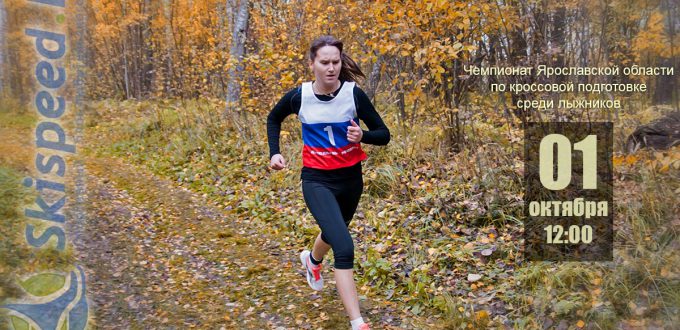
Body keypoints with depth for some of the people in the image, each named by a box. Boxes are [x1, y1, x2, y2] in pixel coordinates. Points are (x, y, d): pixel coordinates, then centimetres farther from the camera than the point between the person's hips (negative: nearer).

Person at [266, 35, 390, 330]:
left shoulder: (354, 94, -14)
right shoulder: (299, 96, -12)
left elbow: (383, 135, -9)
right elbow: (273, 119, 10)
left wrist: (362, 136, -29)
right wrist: (275, 153, -1)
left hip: (350, 179, 3)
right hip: (317, 180, -3)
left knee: (334, 232, 29)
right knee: (344, 247, -22)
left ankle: (312, 259, 67)